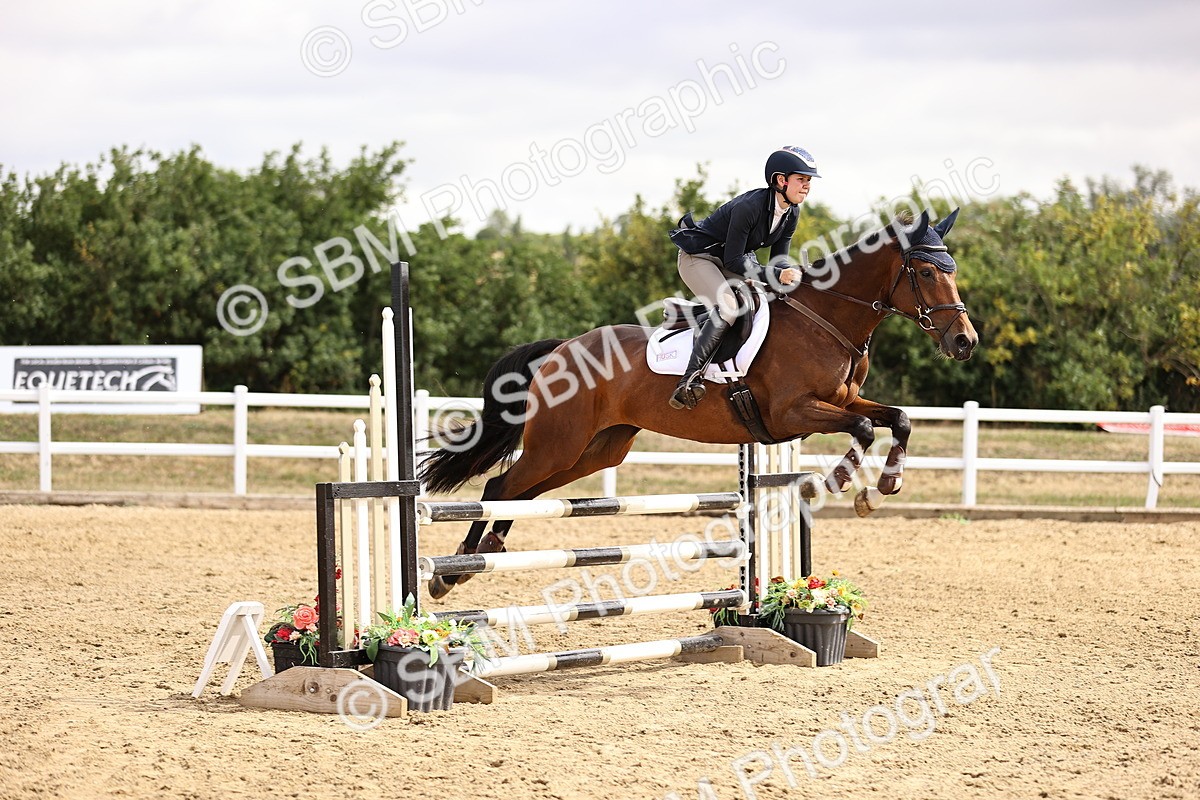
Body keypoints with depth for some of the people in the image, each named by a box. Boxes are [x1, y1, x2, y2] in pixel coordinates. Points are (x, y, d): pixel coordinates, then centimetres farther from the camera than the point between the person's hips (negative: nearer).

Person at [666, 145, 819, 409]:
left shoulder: (791, 212, -5)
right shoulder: (749, 206, -30)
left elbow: (779, 257, 3)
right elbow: (733, 261, -29)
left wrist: (790, 273, -21)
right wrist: (775, 276, -36)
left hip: (735, 260, 9)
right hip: (699, 258, -9)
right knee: (727, 308, -33)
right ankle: (690, 379, -33)